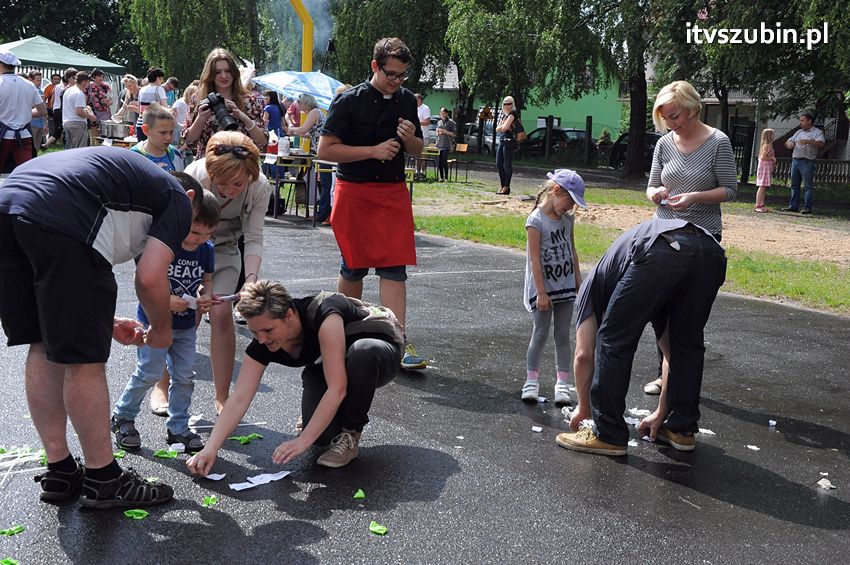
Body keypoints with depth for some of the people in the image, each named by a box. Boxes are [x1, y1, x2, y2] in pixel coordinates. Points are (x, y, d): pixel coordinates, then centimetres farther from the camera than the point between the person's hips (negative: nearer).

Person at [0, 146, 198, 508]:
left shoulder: (130, 174, 37)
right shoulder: (178, 199, 17)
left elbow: (61, 279, 35)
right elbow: (149, 278, 1)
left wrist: (105, 324, 38)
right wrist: (162, 329, 20)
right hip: (60, 219, -8)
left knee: (44, 349, 18)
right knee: (84, 360, 2)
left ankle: (59, 474, 28)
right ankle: (102, 482, 16)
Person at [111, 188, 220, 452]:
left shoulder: (206, 249, -3)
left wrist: (205, 295, -12)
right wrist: (166, 300, -30)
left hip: (186, 325, 5)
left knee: (185, 376, 7)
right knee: (149, 373, -3)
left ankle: (178, 427, 21)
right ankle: (122, 416, 20)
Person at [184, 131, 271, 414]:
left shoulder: (260, 187, -26)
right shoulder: (194, 177, -34)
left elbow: (253, 239, -18)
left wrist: (252, 278, -34)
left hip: (224, 249, 2)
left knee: (221, 314, -10)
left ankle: (222, 397, 3)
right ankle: (162, 385, 13)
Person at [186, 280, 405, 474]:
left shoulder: (323, 316, -38)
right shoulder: (262, 344, -20)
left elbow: (337, 388, -39)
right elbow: (239, 399, -20)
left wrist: (303, 440, -40)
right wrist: (210, 449, -30)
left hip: (380, 351, -4)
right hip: (324, 368, 4)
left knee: (361, 352, -42)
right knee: (323, 435, -25)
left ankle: (350, 436, -19)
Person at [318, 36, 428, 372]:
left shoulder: (407, 101, 8)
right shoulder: (350, 100, -7)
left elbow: (418, 150, 18)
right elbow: (325, 149, -12)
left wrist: (410, 139, -7)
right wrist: (374, 150, -18)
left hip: (393, 192, 3)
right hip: (354, 193, -3)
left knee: (395, 268, -5)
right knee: (355, 267, 6)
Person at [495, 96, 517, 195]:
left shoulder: (512, 114, -7)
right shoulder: (502, 114, 19)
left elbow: (505, 127, -16)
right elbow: (497, 129, 12)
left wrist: (501, 126, 3)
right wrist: (503, 126, -5)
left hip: (508, 141, -9)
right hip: (501, 141, 9)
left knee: (507, 164, -6)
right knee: (499, 164, 9)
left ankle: (506, 187, -3)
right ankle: (502, 186, 17)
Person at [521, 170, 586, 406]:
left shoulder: (567, 218, 5)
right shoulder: (536, 220, -15)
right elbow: (535, 259, -16)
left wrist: (578, 280, 15)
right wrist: (541, 293, -17)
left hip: (566, 286, 6)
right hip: (544, 287, -5)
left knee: (563, 335, 7)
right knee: (540, 334, 1)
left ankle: (562, 382, 12)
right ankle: (532, 380, 14)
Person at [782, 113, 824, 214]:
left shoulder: (817, 132, -1)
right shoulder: (798, 132, 19)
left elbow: (821, 144, -17)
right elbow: (788, 142, 20)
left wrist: (807, 141, -29)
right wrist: (789, 144, -5)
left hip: (807, 161, -7)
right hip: (795, 160, 7)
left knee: (808, 186, -5)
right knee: (794, 185, 8)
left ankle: (807, 208, -5)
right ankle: (793, 206, 13)